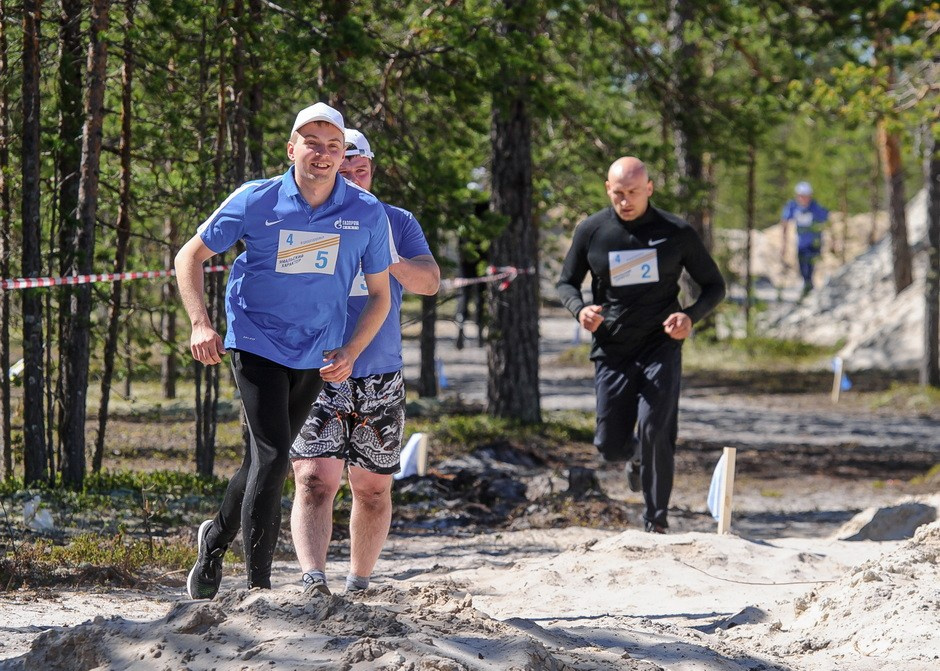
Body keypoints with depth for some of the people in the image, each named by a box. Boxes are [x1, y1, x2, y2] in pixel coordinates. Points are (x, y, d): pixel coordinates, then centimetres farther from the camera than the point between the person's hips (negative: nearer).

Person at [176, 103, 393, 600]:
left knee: (267, 460, 14)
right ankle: (257, 586, -11)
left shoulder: (367, 214, -5)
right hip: (257, 343, -3)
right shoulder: (256, 201, -10)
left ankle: (216, 537, 41)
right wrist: (200, 324, -12)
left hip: (317, 355, 3)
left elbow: (379, 294, 5)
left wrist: (350, 353, -9)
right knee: (272, 455, -16)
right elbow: (190, 256, 1)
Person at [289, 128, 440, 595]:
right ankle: (313, 579, -28)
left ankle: (359, 584, 23)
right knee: (315, 480, -17)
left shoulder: (397, 222, 10)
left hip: (380, 380, 3)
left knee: (373, 488, 10)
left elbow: (430, 282, 0)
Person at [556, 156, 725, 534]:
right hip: (611, 351, 2)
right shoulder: (591, 231, 1)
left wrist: (690, 317, -15)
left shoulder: (676, 233, -2)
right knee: (610, 447, 2)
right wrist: (580, 309, -12)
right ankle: (636, 457, 40)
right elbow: (566, 283, 12)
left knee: (655, 432, -17)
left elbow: (714, 286, 6)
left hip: (660, 347, -2)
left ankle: (657, 522, -4)